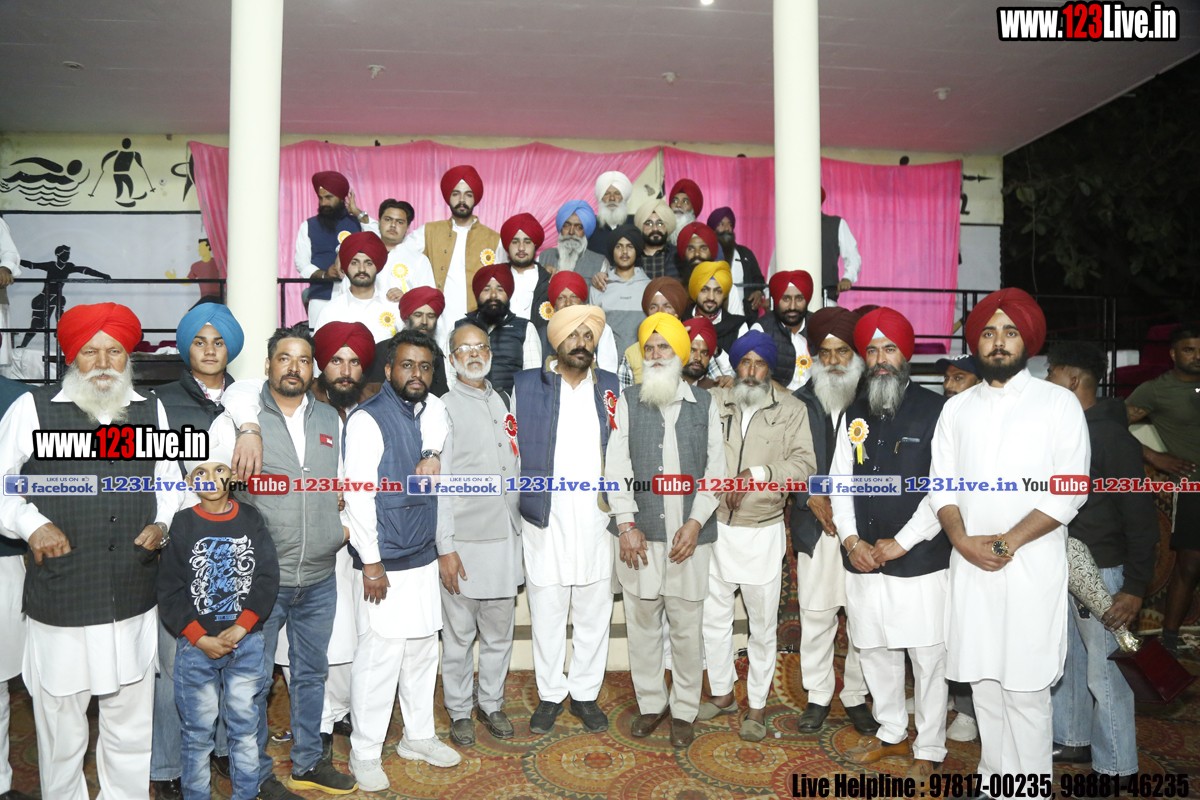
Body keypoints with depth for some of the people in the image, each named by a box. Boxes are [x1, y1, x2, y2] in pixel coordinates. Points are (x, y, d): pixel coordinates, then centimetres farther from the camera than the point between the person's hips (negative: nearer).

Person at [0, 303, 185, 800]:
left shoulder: (151, 411, 8)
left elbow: (169, 480, 19)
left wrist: (161, 523, 3)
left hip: (134, 604, 3)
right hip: (60, 604, -2)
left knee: (132, 729, 14)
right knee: (60, 726, 10)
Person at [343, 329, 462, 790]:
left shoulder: (433, 413, 8)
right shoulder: (369, 419, -13)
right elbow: (358, 493, -16)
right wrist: (371, 562, -16)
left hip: (424, 560, 7)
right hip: (384, 564, -7)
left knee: (423, 651, 16)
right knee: (380, 657, 0)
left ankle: (419, 737, 34)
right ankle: (365, 753, 19)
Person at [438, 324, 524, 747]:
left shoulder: (503, 403, 13)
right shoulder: (444, 408, -5)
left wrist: (520, 528, 14)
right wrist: (445, 546, -13)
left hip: (506, 537, 5)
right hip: (465, 540, -5)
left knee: (499, 632, 13)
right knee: (459, 635, 6)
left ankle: (491, 704, 30)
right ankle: (459, 710, 24)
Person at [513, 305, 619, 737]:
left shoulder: (612, 388, 8)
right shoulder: (525, 385, 3)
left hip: (597, 519, 2)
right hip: (546, 519, -1)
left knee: (594, 612, 10)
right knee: (546, 611, 7)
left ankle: (585, 693, 27)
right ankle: (550, 694, 25)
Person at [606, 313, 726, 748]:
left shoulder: (704, 403, 7)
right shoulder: (628, 402, 6)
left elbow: (715, 468, 4)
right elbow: (616, 465, 1)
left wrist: (696, 522, -6)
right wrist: (627, 524, -7)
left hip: (690, 535, 0)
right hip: (640, 534, 1)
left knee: (687, 626, 6)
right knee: (642, 622, 8)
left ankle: (684, 710, 22)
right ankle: (651, 703, 26)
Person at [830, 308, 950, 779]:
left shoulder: (936, 410, -6)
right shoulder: (854, 416, 10)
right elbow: (839, 482, 11)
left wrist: (901, 542, -12)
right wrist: (851, 538, -2)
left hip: (920, 561, -5)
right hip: (863, 560, 5)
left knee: (928, 657, 5)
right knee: (874, 650, 16)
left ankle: (929, 750, 24)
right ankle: (892, 733, 36)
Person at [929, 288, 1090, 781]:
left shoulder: (1058, 403, 1)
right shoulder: (957, 408, 13)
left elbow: (1068, 493, -6)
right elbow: (942, 484, 8)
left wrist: (1007, 542, -12)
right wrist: (962, 539, -8)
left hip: (1032, 567, -4)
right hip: (970, 564, 4)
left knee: (1025, 688, -2)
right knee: (983, 682, 11)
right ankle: (992, 777, 25)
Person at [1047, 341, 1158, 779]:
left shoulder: (1112, 436, -14)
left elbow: (1140, 514, -14)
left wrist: (1135, 586, -15)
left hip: (1098, 571, -7)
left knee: (1103, 671, 2)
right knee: (1064, 660, 17)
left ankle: (1113, 766, 17)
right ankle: (1072, 741, 33)